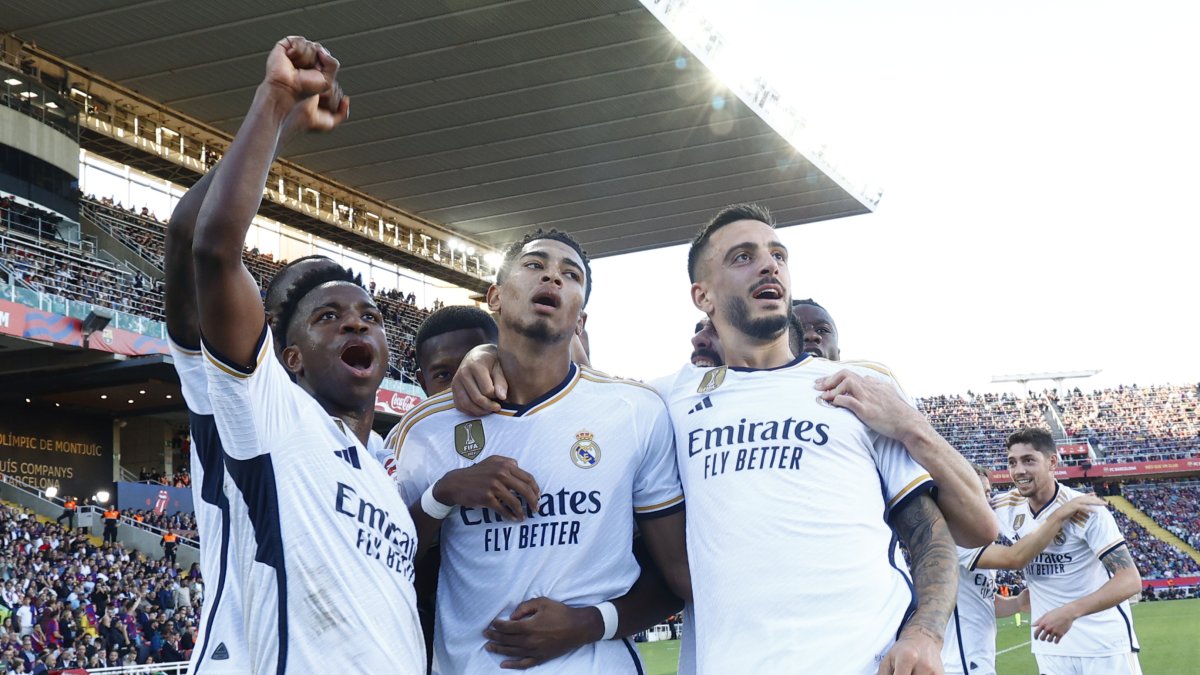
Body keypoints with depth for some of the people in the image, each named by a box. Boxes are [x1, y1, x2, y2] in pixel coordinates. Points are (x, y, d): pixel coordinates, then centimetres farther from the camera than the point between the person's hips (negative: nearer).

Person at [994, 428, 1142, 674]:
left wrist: (1070, 611, -36)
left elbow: (1130, 580, -22)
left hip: (1106, 646, -5)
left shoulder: (1086, 510, -16)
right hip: (1050, 647, 5)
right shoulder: (1006, 506, -1)